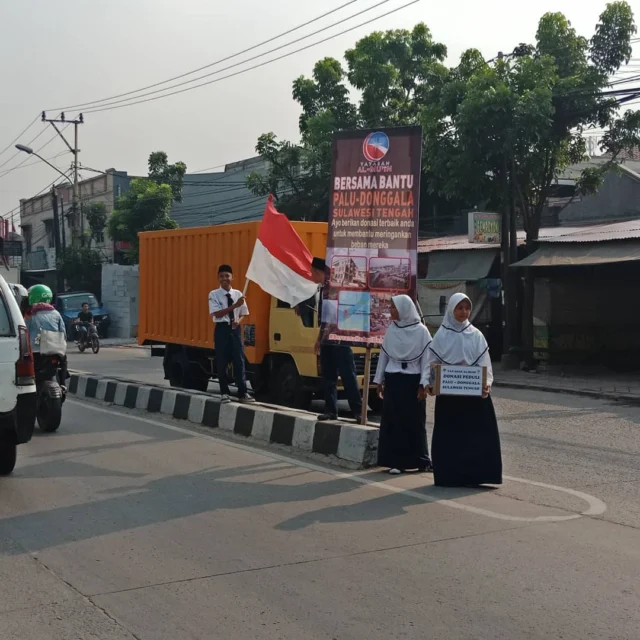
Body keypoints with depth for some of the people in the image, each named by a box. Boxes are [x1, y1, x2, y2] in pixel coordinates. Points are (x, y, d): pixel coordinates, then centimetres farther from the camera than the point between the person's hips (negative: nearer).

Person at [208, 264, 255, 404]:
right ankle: (225, 393, 13)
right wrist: (235, 305, -22)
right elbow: (217, 314, -14)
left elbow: (243, 313, 11)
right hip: (222, 329, -2)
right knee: (222, 362, 3)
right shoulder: (214, 294, -4)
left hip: (235, 329, 2)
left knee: (239, 361, 0)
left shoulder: (238, 294, 5)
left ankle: (243, 393, 4)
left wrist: (238, 321, -12)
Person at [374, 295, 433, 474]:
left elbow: (426, 359, -5)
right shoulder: (391, 329, 5)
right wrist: (379, 381, 10)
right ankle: (396, 462, 6)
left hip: (413, 381, -3)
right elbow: (384, 355, 11)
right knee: (393, 421, 1)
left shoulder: (421, 331, -5)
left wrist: (424, 384, -10)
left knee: (415, 422, 4)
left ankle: (421, 461, 17)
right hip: (392, 380, 3)